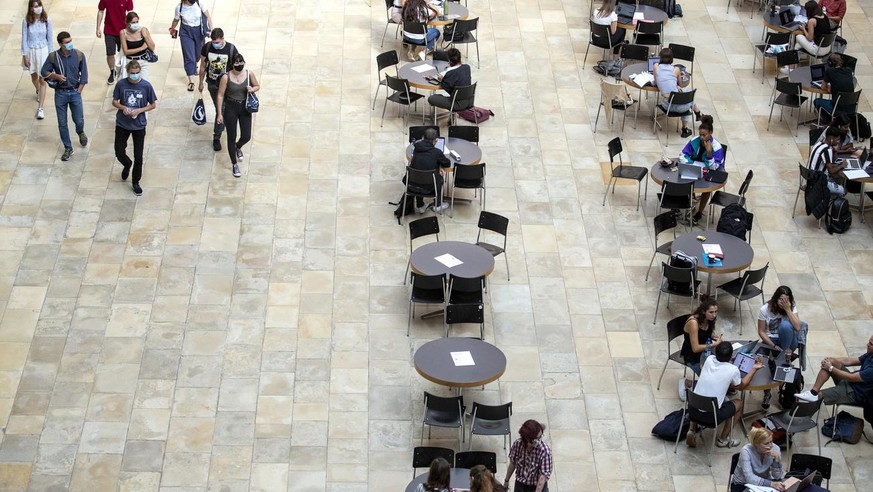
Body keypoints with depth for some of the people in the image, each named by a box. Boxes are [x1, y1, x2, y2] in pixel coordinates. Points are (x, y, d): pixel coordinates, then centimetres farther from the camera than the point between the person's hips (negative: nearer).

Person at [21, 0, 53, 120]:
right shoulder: (26, 21, -13)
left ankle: (40, 108, -3)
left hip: (43, 51, -1)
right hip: (31, 51, 1)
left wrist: (50, 54, 3)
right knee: (34, 76, 22)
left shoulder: (46, 20, -11)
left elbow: (49, 38, -2)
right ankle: (38, 91, 56)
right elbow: (24, 39, -7)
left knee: (42, 80, -4)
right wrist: (25, 56, -7)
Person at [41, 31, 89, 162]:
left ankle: (80, 133, 41)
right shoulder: (53, 57, -9)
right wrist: (56, 76, -17)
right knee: (62, 123, 6)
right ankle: (68, 148, 19)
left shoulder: (79, 55, -9)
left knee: (79, 120, 5)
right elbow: (43, 72, 1)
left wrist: (78, 92, -5)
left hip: (75, 92, 0)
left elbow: (84, 75, -2)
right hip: (60, 93, 0)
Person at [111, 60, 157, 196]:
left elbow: (153, 104, -2)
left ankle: (136, 182, 25)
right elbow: (114, 102, 1)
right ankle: (127, 165, 41)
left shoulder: (146, 86, -12)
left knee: (138, 156, 5)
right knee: (119, 152, 6)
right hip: (122, 124, 1)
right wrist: (123, 108, -20)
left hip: (139, 125, -1)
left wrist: (140, 110, -18)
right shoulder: (121, 84, -10)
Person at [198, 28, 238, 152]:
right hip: (212, 84, 2)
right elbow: (203, 66, 1)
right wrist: (201, 83, 8)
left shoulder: (231, 49, -18)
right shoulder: (206, 47, -12)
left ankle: (216, 137, 6)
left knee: (221, 110, -4)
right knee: (219, 108, 18)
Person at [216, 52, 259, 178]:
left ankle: (238, 147, 44)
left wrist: (252, 89, -18)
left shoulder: (249, 74, -10)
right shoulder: (226, 77, -18)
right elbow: (220, 95, -10)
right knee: (231, 137, 6)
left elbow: (257, 86, 7)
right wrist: (220, 113, -10)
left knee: (246, 137, 4)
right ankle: (235, 164, 25)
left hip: (245, 107, 2)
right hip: (231, 108, -2)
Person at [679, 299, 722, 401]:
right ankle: (686, 383, 5)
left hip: (705, 350, 7)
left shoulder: (709, 319, -6)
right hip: (691, 356, -7)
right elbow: (695, 348, -27)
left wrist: (716, 337, -6)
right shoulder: (693, 322, -29)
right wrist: (714, 344, -28)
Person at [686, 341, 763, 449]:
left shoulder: (709, 359, 0)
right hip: (710, 416, -4)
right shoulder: (733, 370, -11)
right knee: (738, 404, 22)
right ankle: (723, 439, 25)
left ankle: (693, 431, 23)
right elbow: (740, 387, 12)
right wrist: (754, 369, 20)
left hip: (692, 410, 4)